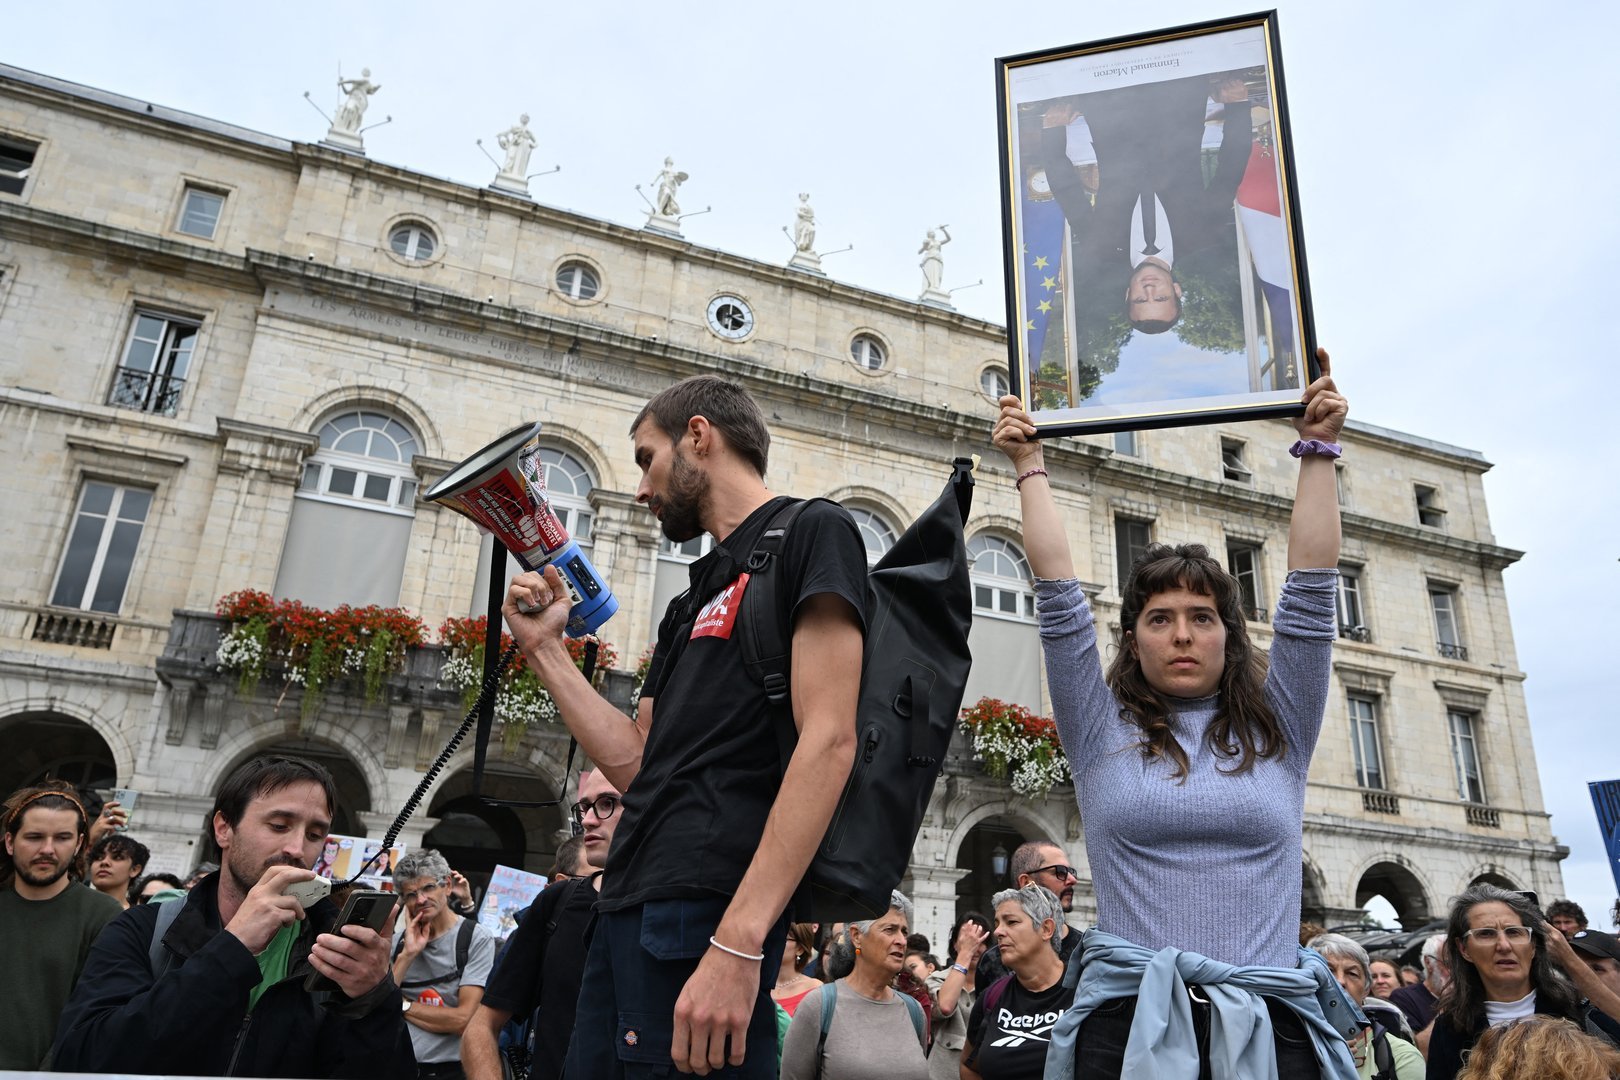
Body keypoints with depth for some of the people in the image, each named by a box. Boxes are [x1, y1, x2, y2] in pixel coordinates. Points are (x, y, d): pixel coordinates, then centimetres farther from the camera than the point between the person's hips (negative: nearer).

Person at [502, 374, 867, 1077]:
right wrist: (545, 649, 17)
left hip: (703, 907, -8)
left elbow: (827, 742, -15)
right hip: (628, 907, 8)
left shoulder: (811, 532, -3)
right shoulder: (691, 602, 23)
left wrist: (738, 941, -23)